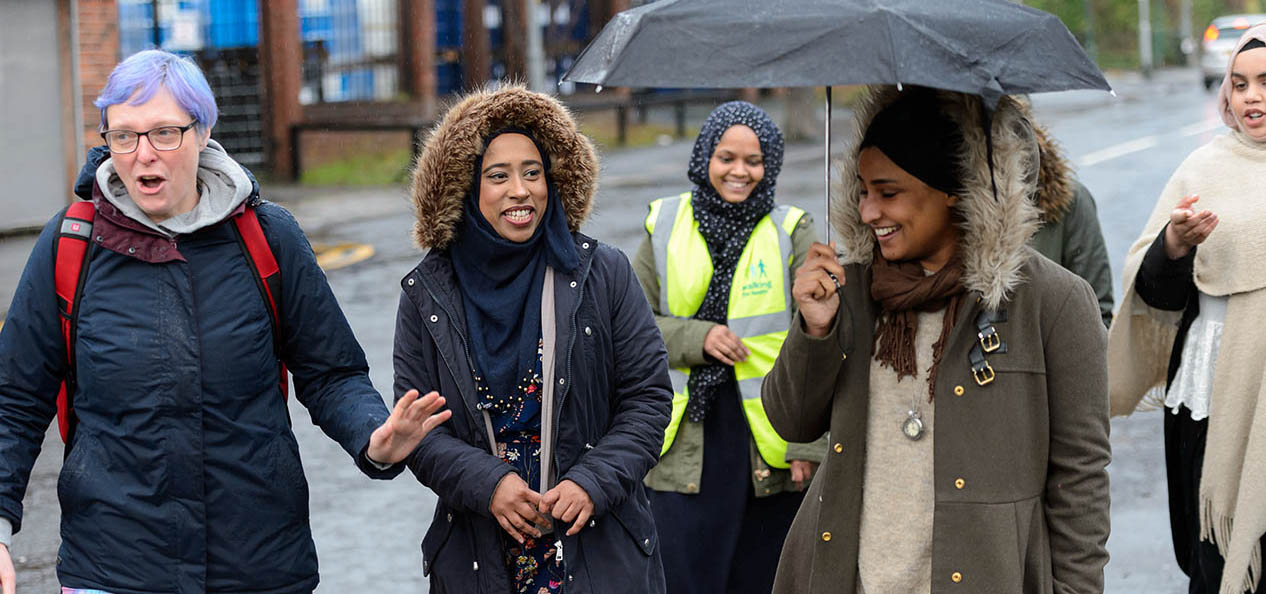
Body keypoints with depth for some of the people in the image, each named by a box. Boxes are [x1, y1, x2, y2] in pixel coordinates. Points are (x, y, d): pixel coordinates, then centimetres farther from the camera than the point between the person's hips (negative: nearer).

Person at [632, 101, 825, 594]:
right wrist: (696, 339, -10)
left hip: (768, 443, 0)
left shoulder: (791, 232, 0)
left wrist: (807, 443, -9)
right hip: (686, 441, 0)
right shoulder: (666, 226, 5)